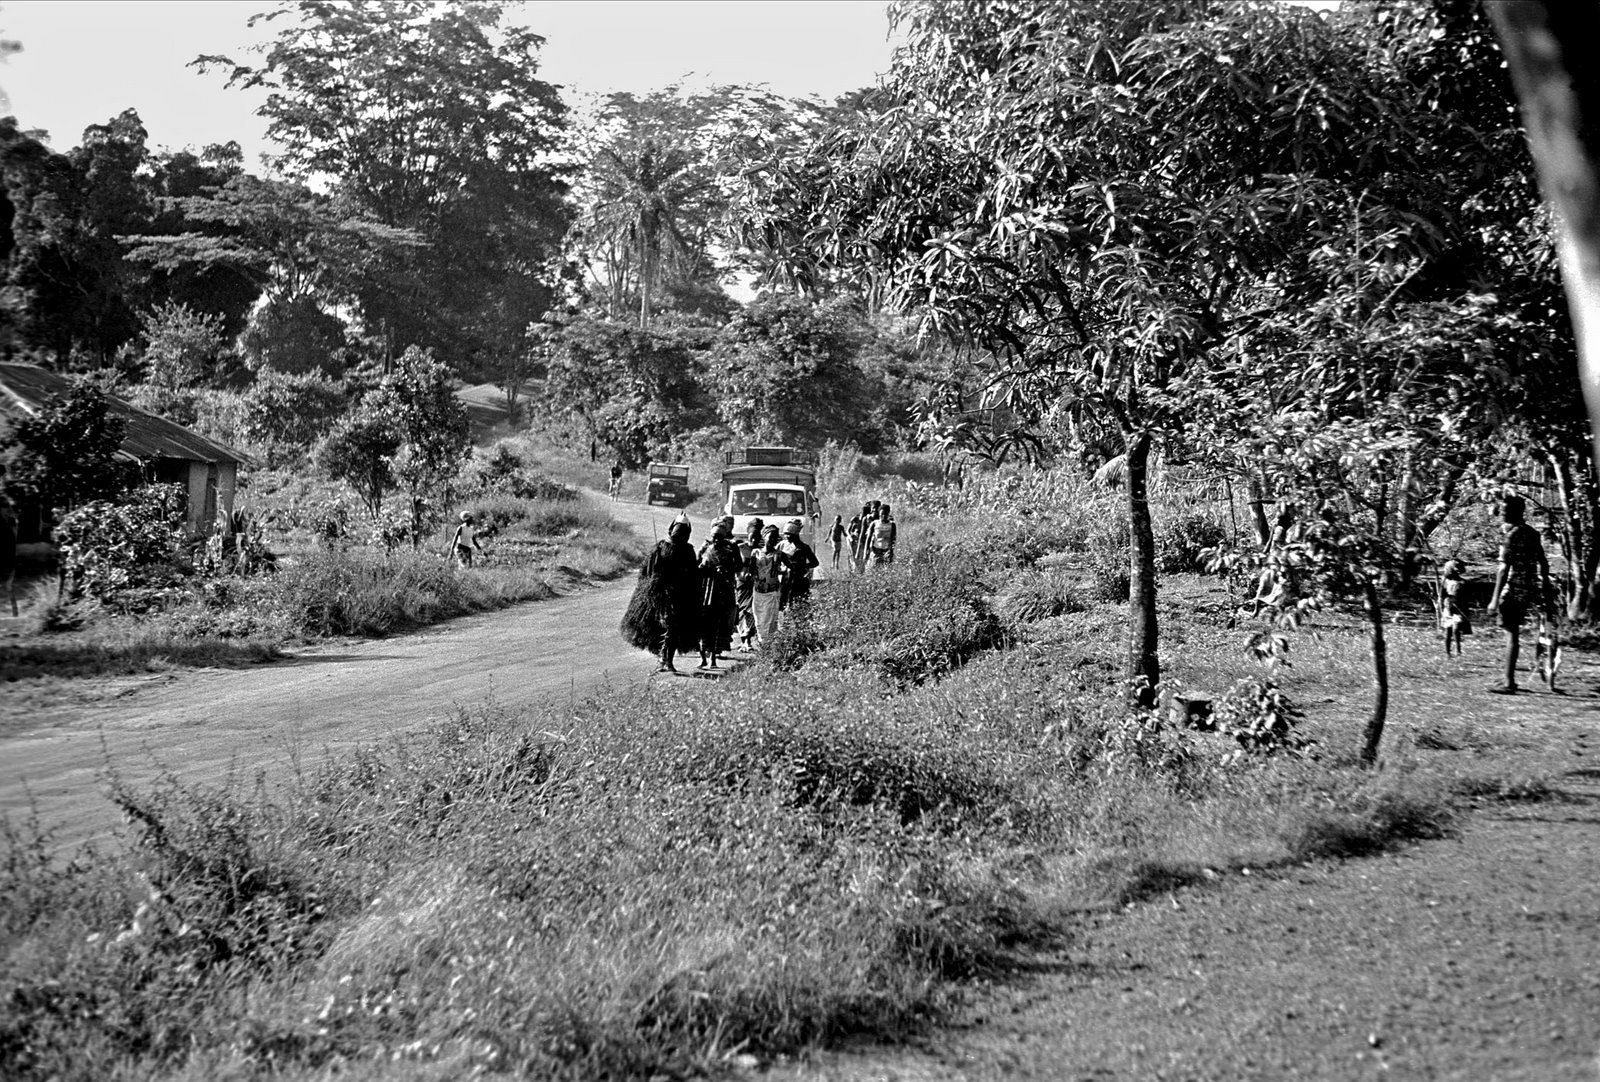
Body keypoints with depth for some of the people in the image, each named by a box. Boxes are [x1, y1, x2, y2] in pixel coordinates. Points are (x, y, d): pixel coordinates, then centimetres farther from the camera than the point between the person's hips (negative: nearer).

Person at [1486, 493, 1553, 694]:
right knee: (1513, 633, 17)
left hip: (1514, 590, -8)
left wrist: (1495, 599, -20)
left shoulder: (1512, 534, -14)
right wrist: (1546, 590, 24)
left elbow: (1504, 568, -19)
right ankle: (1509, 679, 23)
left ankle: (1509, 683, -3)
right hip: (1530, 590, 8)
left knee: (1511, 634, -5)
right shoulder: (1532, 533, 10)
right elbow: (1543, 564, 15)